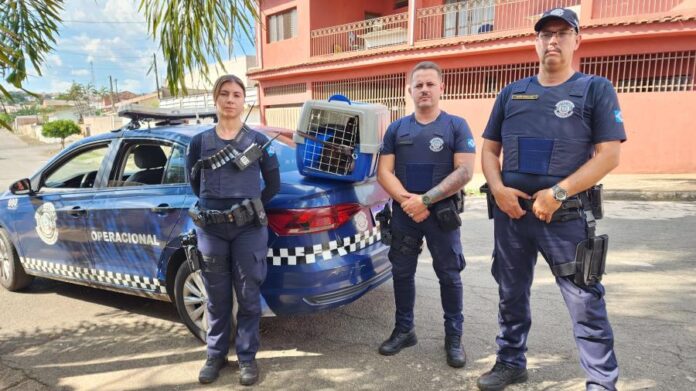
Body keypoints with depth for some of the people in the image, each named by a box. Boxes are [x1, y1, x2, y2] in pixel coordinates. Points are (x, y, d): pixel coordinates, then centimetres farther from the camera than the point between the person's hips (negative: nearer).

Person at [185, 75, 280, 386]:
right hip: (210, 229, 2)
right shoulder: (199, 142, 5)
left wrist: (252, 207, 7)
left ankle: (247, 357, 21)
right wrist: (213, 205, 13)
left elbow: (273, 183, 9)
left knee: (248, 297, 6)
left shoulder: (258, 141, 1)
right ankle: (216, 355, 28)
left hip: (249, 229, -1)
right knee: (217, 298, 11)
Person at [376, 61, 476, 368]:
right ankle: (404, 330, 26)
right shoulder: (396, 129, 8)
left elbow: (464, 172, -11)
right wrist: (407, 201, -14)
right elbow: (384, 172, 2)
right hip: (403, 214, 3)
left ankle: (453, 337, 20)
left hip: (442, 213, -3)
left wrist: (425, 199, -17)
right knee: (402, 273, 10)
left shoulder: (456, 126, -1)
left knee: (449, 275, 5)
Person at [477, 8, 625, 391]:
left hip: (568, 215, -3)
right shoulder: (511, 93, 11)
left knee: (585, 302, 1)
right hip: (510, 212, 4)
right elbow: (489, 149, 12)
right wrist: (498, 188, -6)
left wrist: (558, 193, -17)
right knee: (511, 295, 14)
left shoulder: (596, 89, 1)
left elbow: (608, 154, -7)